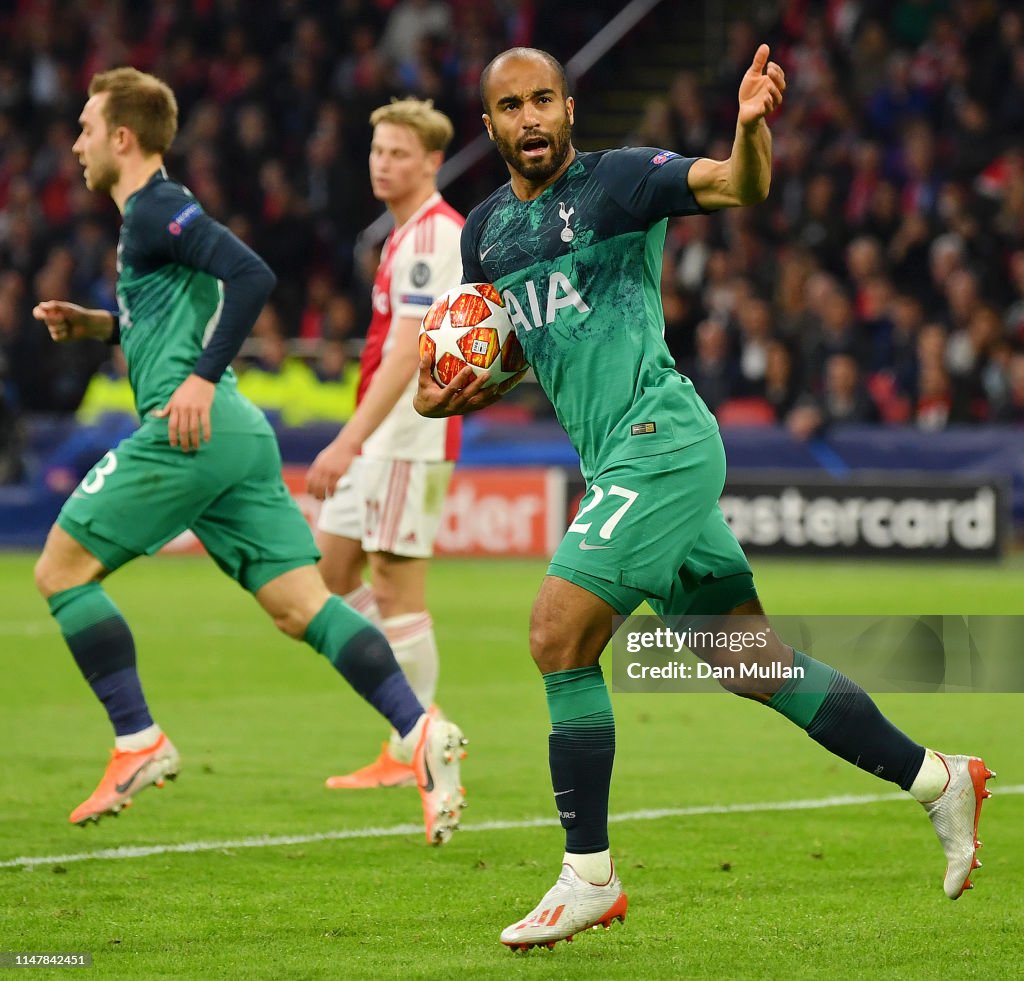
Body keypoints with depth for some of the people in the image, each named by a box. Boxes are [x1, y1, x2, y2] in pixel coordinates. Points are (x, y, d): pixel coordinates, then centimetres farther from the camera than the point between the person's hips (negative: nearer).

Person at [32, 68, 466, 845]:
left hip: (191, 431, -10)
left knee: (62, 570, 0)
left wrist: (202, 378, -22)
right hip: (237, 435, 10)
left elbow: (251, 277, -18)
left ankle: (139, 743, -3)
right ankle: (420, 731, -15)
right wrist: (98, 324, 25)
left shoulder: (154, 210, -5)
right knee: (303, 606, 0)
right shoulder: (151, 214, 25)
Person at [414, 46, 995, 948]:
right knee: (752, 661, 10)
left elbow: (740, 188, -19)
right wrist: (442, 396, 6)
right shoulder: (486, 231, 17)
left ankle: (589, 879, -5)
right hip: (618, 462, 8)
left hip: (659, 441, -8)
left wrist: (751, 128, -40)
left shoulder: (617, 179, -5)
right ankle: (937, 780, 20)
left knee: (559, 637, -14)